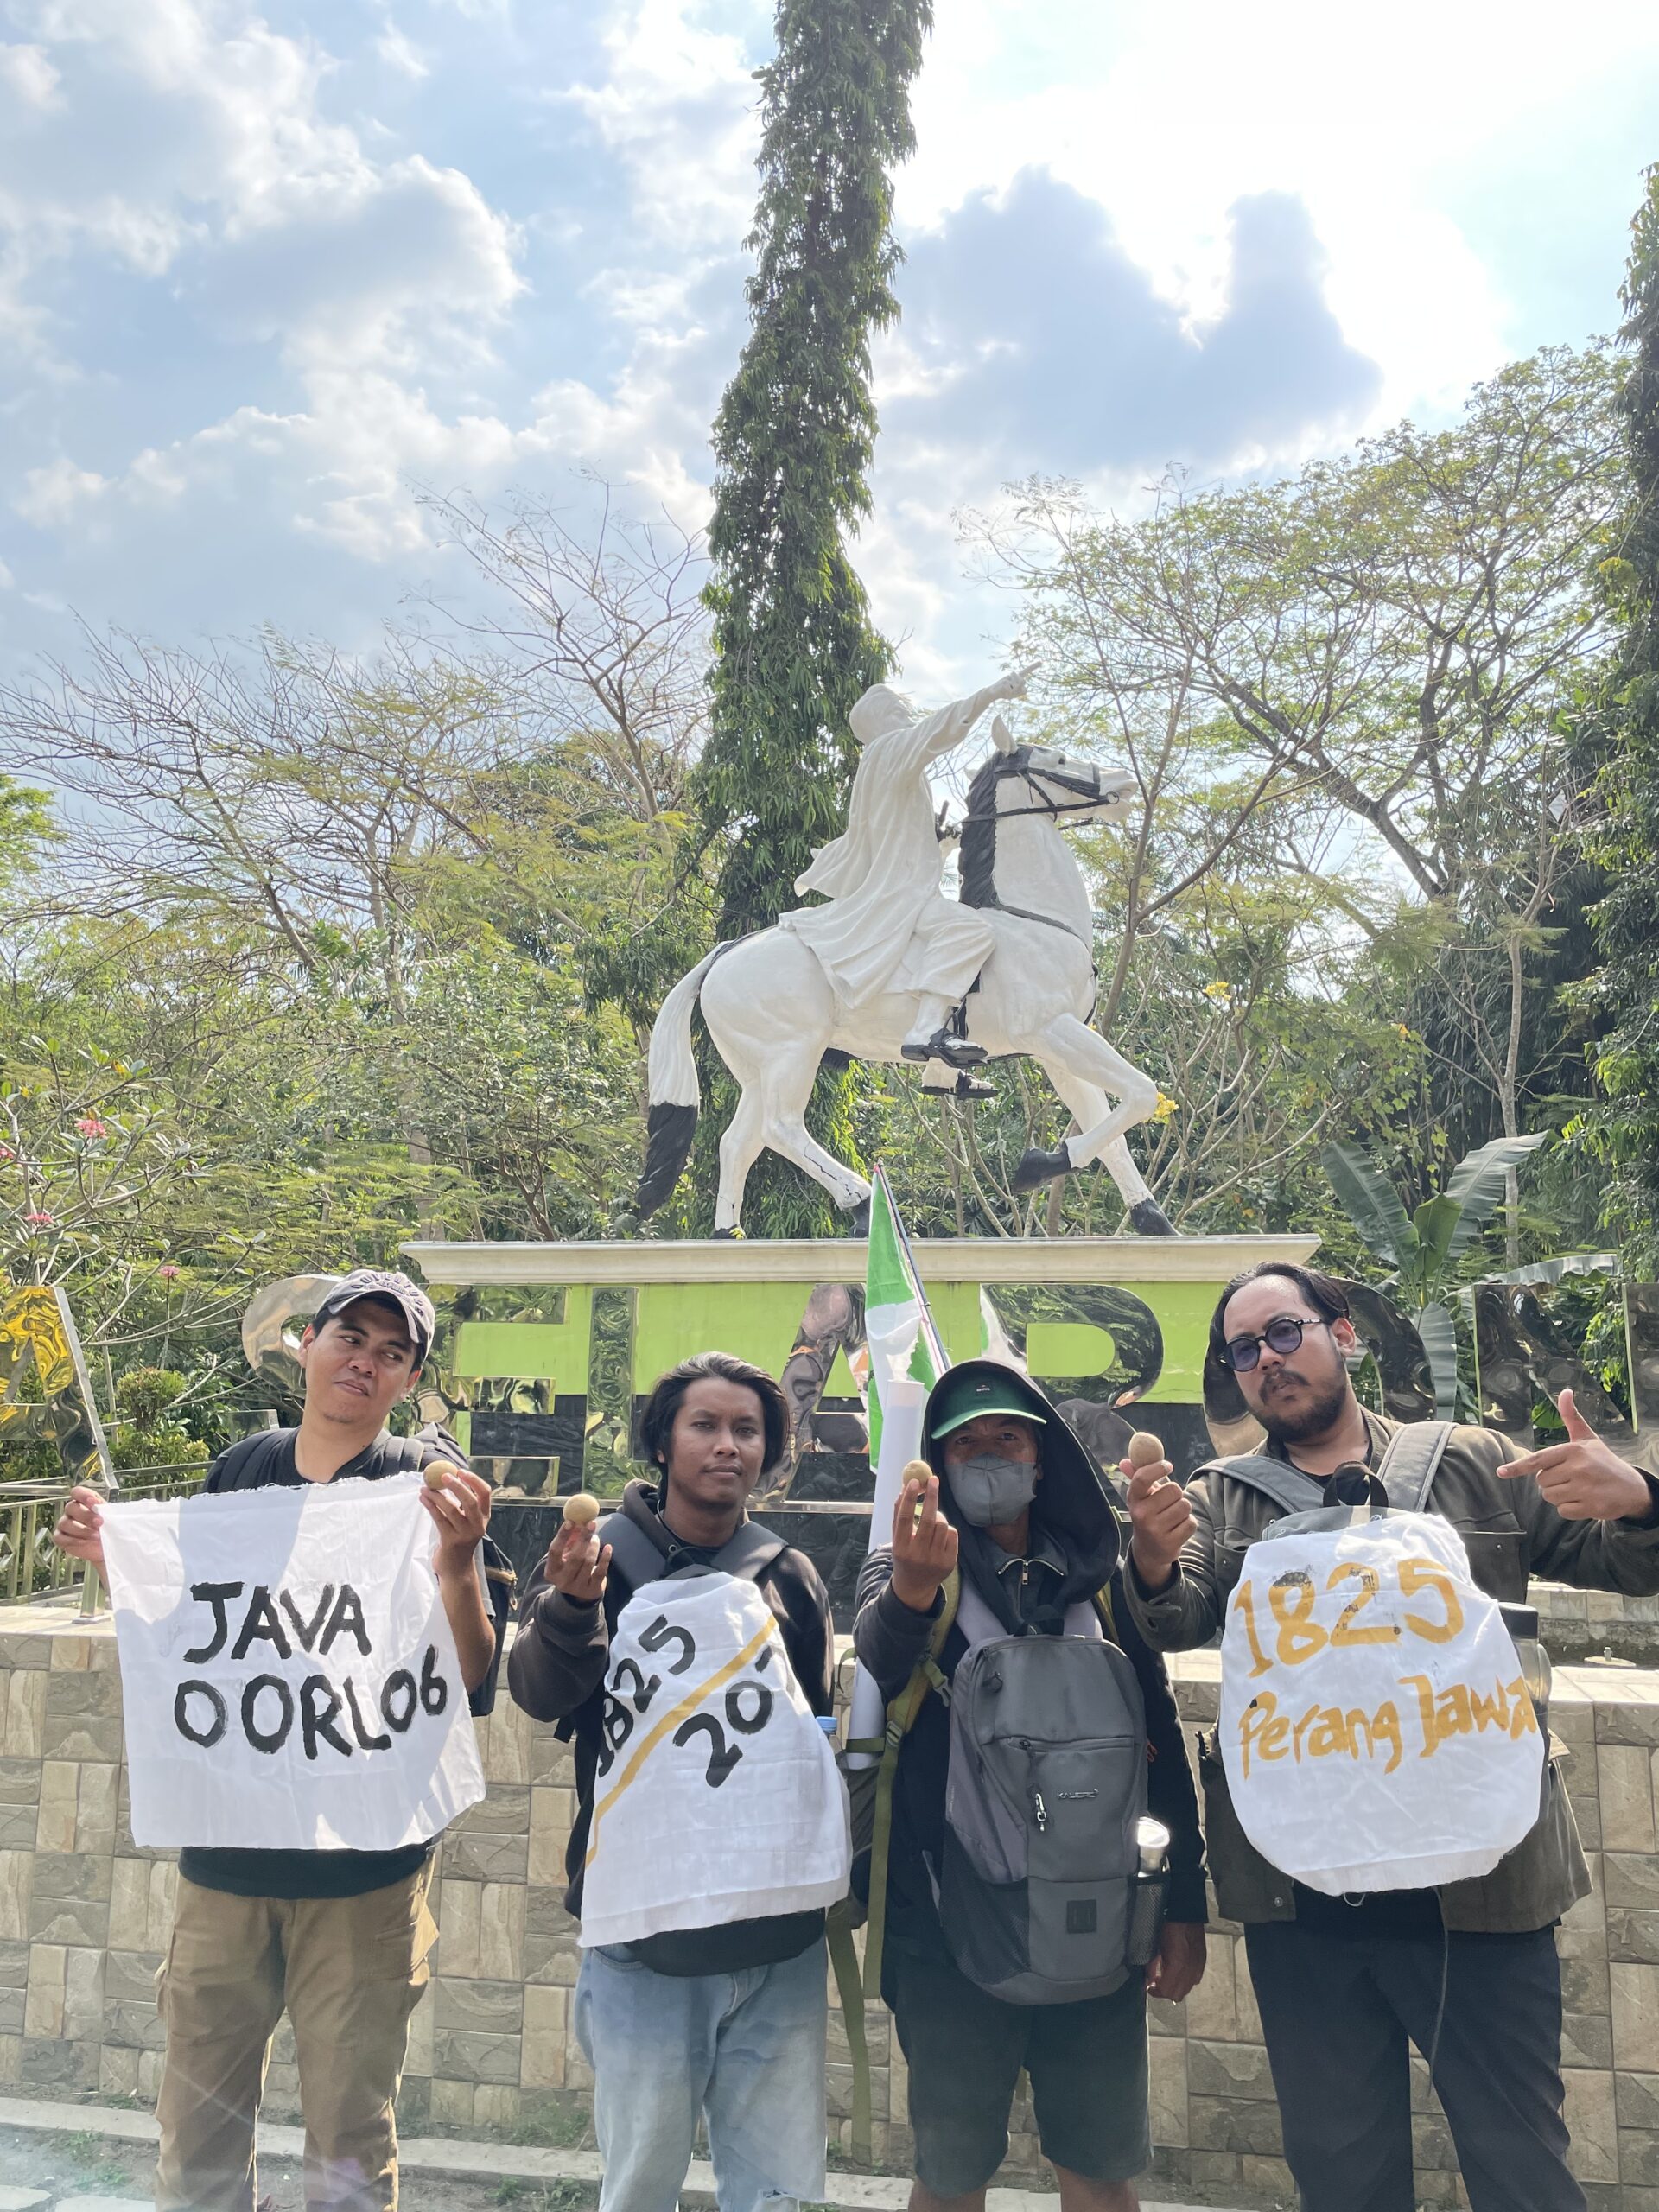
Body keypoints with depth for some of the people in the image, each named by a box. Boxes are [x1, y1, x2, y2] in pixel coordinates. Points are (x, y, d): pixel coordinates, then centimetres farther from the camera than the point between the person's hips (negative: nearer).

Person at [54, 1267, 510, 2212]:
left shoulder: (426, 1486, -8)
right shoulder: (243, 1468, 4)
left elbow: (470, 1680, -13)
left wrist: (457, 1556, -29)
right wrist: (111, 1556, -1)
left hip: (362, 1865, -3)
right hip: (225, 1848, 4)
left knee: (351, 2132, 9)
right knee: (198, 2129, 16)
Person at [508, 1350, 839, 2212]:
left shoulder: (791, 1577, 4)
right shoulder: (604, 1554, -5)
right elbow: (539, 1692, -19)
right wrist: (571, 1604, -39)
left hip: (780, 1938, 2)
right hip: (644, 1937, -2)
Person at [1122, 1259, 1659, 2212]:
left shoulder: (1478, 1469, 4)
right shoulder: (1219, 1504, 6)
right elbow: (1175, 1624, -9)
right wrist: (1153, 1562, -33)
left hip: (1481, 1885, -1)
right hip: (1300, 1902, 2)